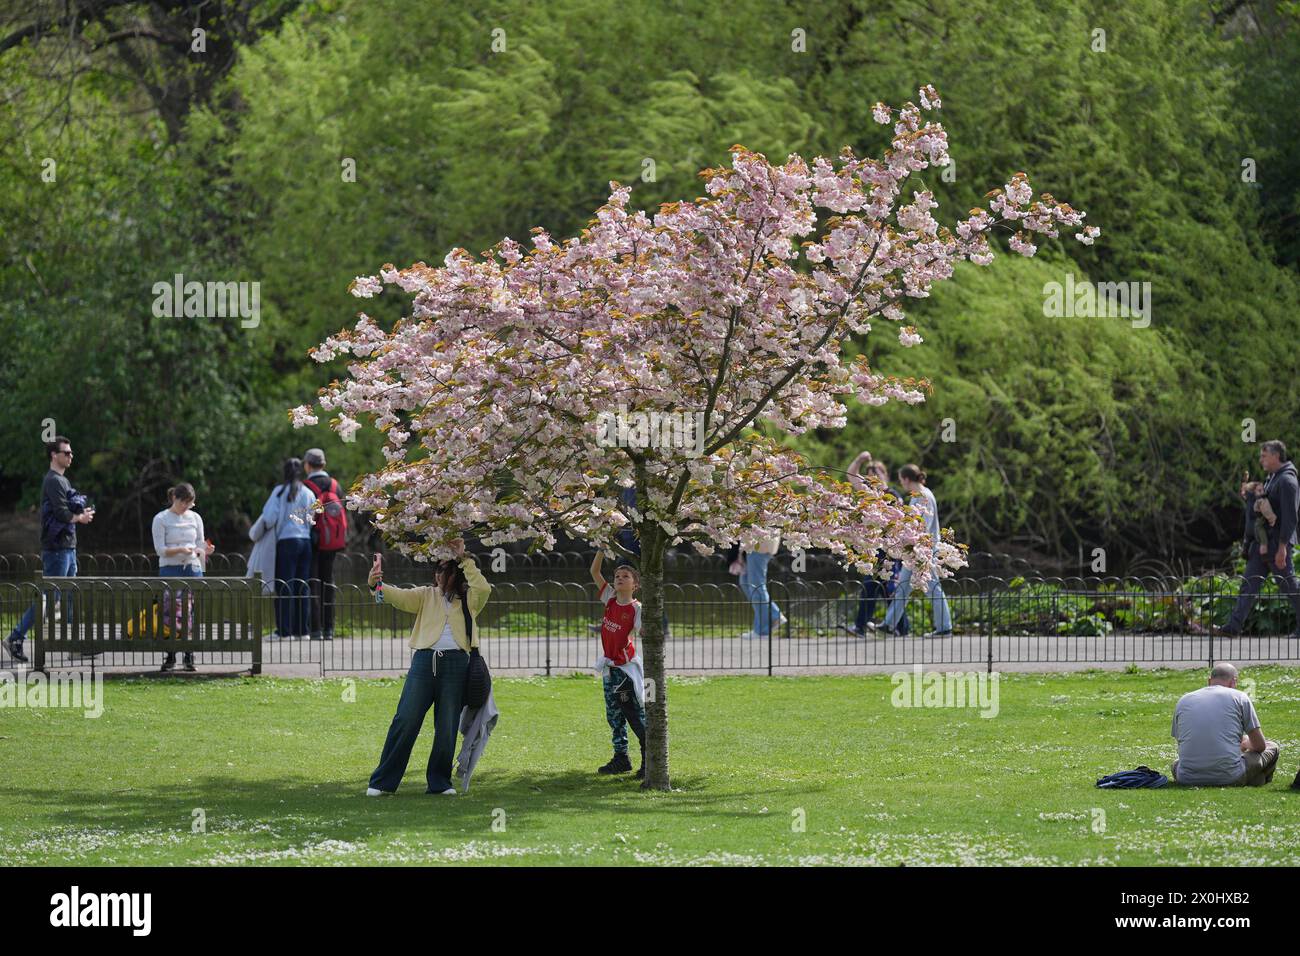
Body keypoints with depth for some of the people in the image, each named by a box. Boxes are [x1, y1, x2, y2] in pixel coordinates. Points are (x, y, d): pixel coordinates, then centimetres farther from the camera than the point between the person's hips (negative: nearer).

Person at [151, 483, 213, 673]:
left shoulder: (195, 518, 11)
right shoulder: (161, 519, 0)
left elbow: (200, 546, 14)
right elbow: (160, 549, -6)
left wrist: (204, 551, -9)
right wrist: (180, 550, -20)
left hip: (192, 569, 3)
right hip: (170, 570, -3)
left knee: (191, 614, -2)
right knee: (170, 614, -7)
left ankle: (189, 657, 4)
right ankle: (170, 657, 0)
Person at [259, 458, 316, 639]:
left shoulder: (280, 491, -6)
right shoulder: (309, 494, 6)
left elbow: (269, 518, -10)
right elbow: (314, 520, 8)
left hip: (287, 541, -4)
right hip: (306, 541, 4)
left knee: (284, 586, -2)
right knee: (302, 586, 9)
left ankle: (285, 629, -5)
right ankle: (301, 629, 10)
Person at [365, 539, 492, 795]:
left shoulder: (468, 599, 13)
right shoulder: (426, 596, 15)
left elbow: (483, 588, -8)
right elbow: (399, 597, -1)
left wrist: (464, 559, -6)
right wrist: (376, 585, -20)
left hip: (456, 663, 0)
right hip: (425, 659, 0)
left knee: (447, 727, 3)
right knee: (405, 721, -3)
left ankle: (440, 782, 15)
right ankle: (382, 781, -1)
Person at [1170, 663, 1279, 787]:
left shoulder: (1183, 701, 15)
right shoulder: (1239, 697, 5)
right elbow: (1260, 746, 9)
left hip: (1187, 779, 2)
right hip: (1229, 778, -1)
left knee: (1176, 763, 39)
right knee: (1272, 748, 23)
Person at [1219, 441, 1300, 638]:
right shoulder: (1271, 479, 17)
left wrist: (1282, 547, -24)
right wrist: (1249, 497, 5)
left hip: (1276, 544, -9)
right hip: (1262, 544, 9)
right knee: (1249, 584, 4)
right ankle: (1234, 626, 1)